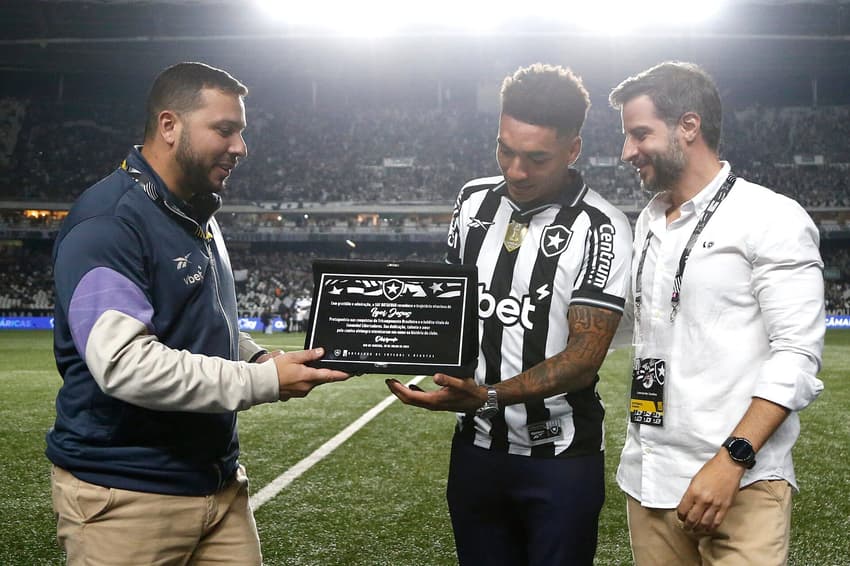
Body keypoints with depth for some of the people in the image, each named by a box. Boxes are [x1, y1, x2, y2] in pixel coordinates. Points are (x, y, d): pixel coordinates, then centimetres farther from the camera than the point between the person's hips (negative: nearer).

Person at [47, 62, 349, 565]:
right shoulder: (108, 221, -16)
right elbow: (124, 362, -27)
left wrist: (260, 358, 3)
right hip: (127, 496, -8)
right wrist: (266, 382, -23)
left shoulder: (201, 220, 15)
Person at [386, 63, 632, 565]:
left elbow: (584, 358, -19)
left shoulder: (599, 229, -15)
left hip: (559, 460, -5)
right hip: (476, 448, 5)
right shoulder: (473, 201, 3)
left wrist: (487, 396, -31)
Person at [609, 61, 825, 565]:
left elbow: (797, 357, -12)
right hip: (647, 479, 6)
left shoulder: (772, 218, -6)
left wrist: (732, 460, -21)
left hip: (740, 481, -6)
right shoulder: (648, 224, 15)